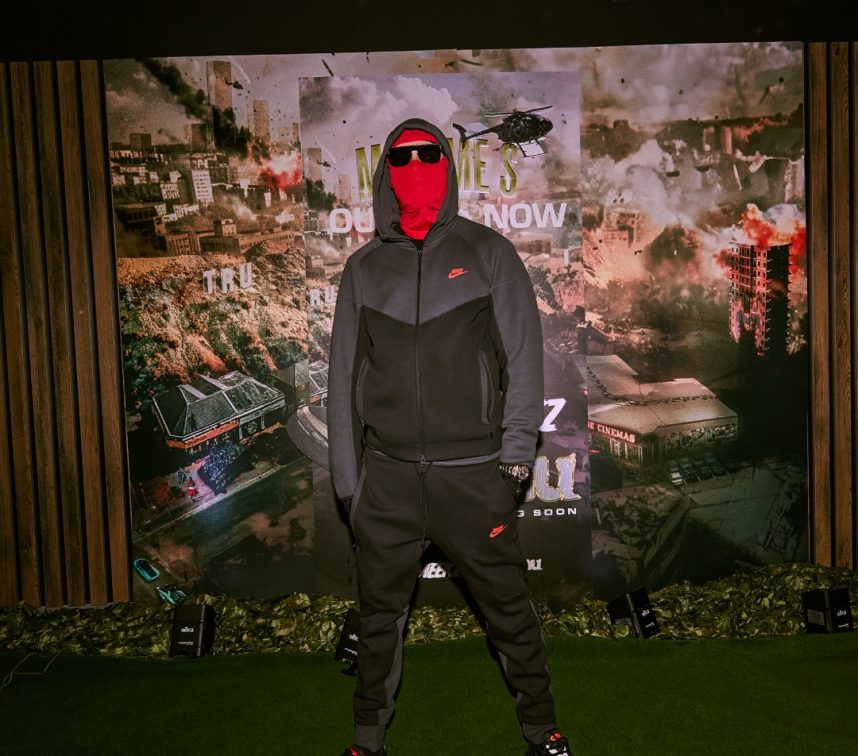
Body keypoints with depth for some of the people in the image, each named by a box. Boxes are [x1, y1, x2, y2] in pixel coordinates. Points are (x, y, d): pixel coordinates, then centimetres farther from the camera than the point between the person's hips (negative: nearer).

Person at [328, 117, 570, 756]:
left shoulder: (488, 253, 4)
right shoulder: (364, 268, 10)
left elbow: (524, 356, 1)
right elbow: (345, 376, 10)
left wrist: (515, 455, -6)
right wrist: (348, 479, 7)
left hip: (473, 472, -2)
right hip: (387, 476, 2)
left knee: (509, 607, 7)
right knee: (380, 615, 12)